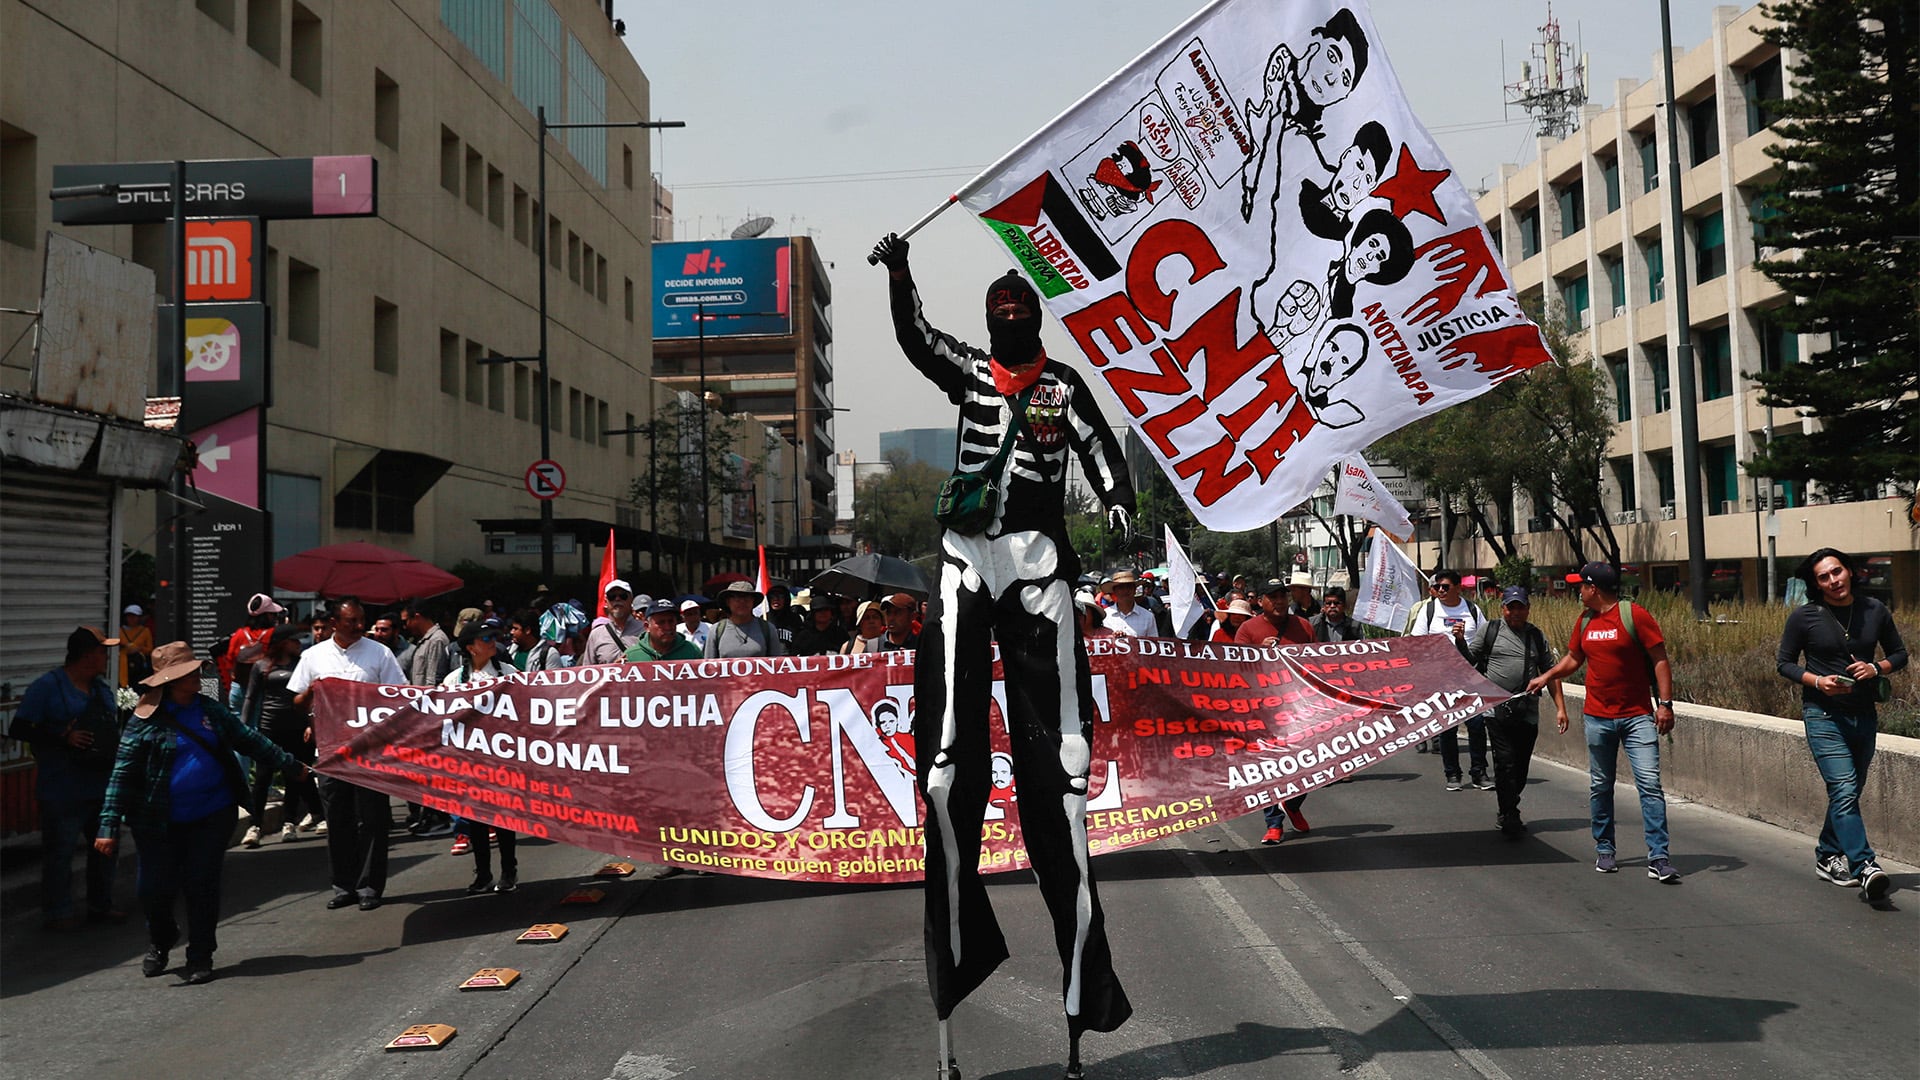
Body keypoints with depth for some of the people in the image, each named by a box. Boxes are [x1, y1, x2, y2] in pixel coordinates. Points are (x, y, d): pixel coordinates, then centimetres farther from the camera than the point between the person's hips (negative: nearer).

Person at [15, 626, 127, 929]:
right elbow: (19, 728, -14)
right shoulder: (46, 687, -10)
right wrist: (63, 737, -22)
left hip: (103, 787, 8)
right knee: (60, 851, 1)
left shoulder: (102, 688, 13)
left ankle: (101, 905, 27)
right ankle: (58, 912, 12)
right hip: (63, 790, -7)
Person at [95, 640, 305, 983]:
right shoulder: (146, 720, -8)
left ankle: (200, 956, 16)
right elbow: (122, 775, -9)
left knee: (202, 885, 2)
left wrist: (291, 764, 19)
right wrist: (109, 826, -14)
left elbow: (249, 740, 16)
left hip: (213, 814, 3)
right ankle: (160, 940, 34)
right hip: (162, 823, -3)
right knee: (156, 889, 2)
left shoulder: (210, 709, 6)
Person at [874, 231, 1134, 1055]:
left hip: (1038, 561, -2)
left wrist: (1116, 497, -22)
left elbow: (1098, 446, -3)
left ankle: (1082, 962, -4)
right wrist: (898, 275, -8)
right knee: (946, 757, -4)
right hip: (965, 559, 2)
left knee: (1054, 754, -6)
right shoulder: (968, 374, 17)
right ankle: (959, 936, 6)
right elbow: (915, 340, 6)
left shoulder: (1064, 385, 10)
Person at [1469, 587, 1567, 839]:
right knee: (1505, 764, -10)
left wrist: (1560, 707, 8)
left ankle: (1506, 812, 24)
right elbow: (1468, 660, 11)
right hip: (1497, 711, -3)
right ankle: (1510, 818, -3)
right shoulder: (1489, 630, 7)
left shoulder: (1537, 636, 14)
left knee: (1521, 767, 7)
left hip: (1528, 713, 3)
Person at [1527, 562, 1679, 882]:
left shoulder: (1634, 615, -9)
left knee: (1649, 784, -10)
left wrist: (1665, 703, -14)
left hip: (1638, 717, -5)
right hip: (1597, 718, 5)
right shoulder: (1585, 621, 9)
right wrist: (1546, 676, 19)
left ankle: (1658, 858, -9)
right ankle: (1604, 850, 22)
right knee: (1600, 787, 11)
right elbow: (1573, 659, 26)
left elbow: (1660, 660, -9)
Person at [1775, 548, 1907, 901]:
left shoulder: (1875, 611, 3)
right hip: (1823, 715, -4)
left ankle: (1827, 857, 30)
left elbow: (1899, 653, 12)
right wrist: (1818, 681, -15)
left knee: (1848, 792, 14)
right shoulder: (1804, 617, -6)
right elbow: (1784, 663, 1)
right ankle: (1866, 868, -23)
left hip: (1864, 715, 4)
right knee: (1844, 791, -17)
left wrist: (1876, 668, -9)